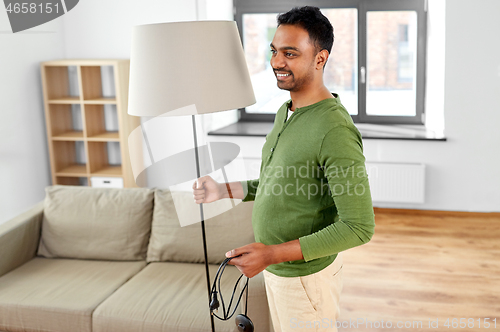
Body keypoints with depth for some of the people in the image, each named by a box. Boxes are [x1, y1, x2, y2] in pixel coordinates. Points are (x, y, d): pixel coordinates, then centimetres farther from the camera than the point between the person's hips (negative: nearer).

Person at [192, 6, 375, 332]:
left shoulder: (335, 130, -27)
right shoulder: (285, 112, 4)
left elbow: (360, 227, -27)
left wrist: (273, 253, -29)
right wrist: (225, 191, 4)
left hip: (306, 274, -9)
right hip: (276, 267, 9)